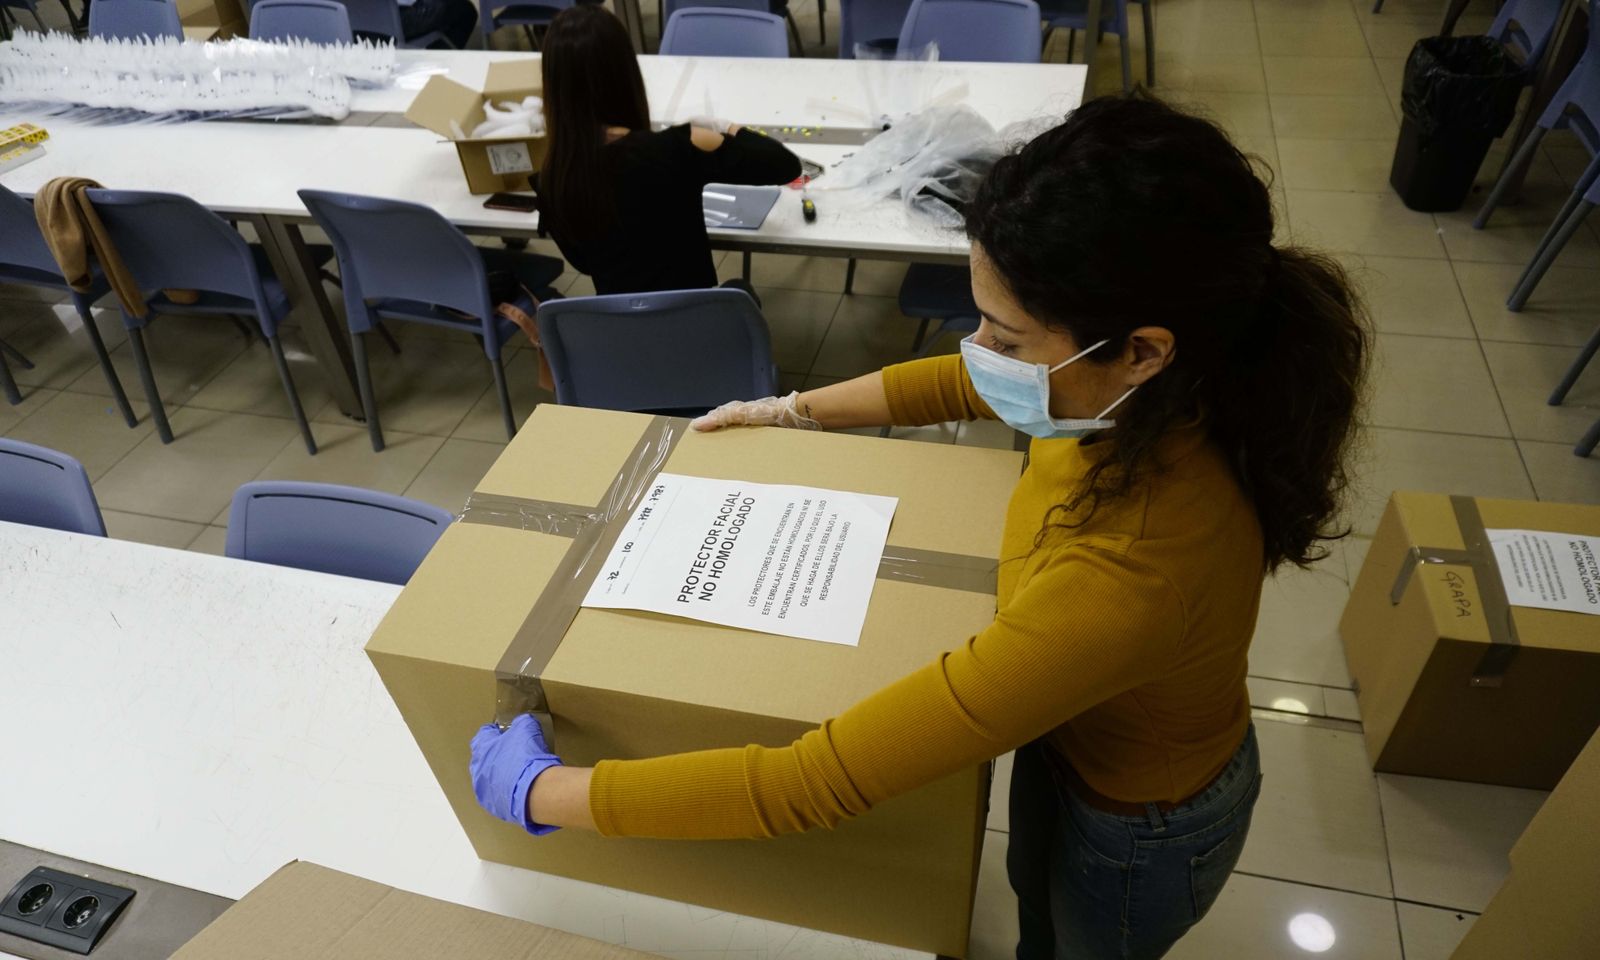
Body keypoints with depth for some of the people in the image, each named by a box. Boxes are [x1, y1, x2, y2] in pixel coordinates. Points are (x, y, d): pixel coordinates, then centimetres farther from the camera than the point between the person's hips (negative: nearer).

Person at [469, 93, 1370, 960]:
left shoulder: (1125, 581, -49)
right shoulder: (1150, 391, -26)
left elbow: (808, 785, -44)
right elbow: (966, 383, -4)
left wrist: (542, 791, -33)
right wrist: (795, 410, 2)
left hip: (1141, 830, -5)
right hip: (1074, 731, 5)